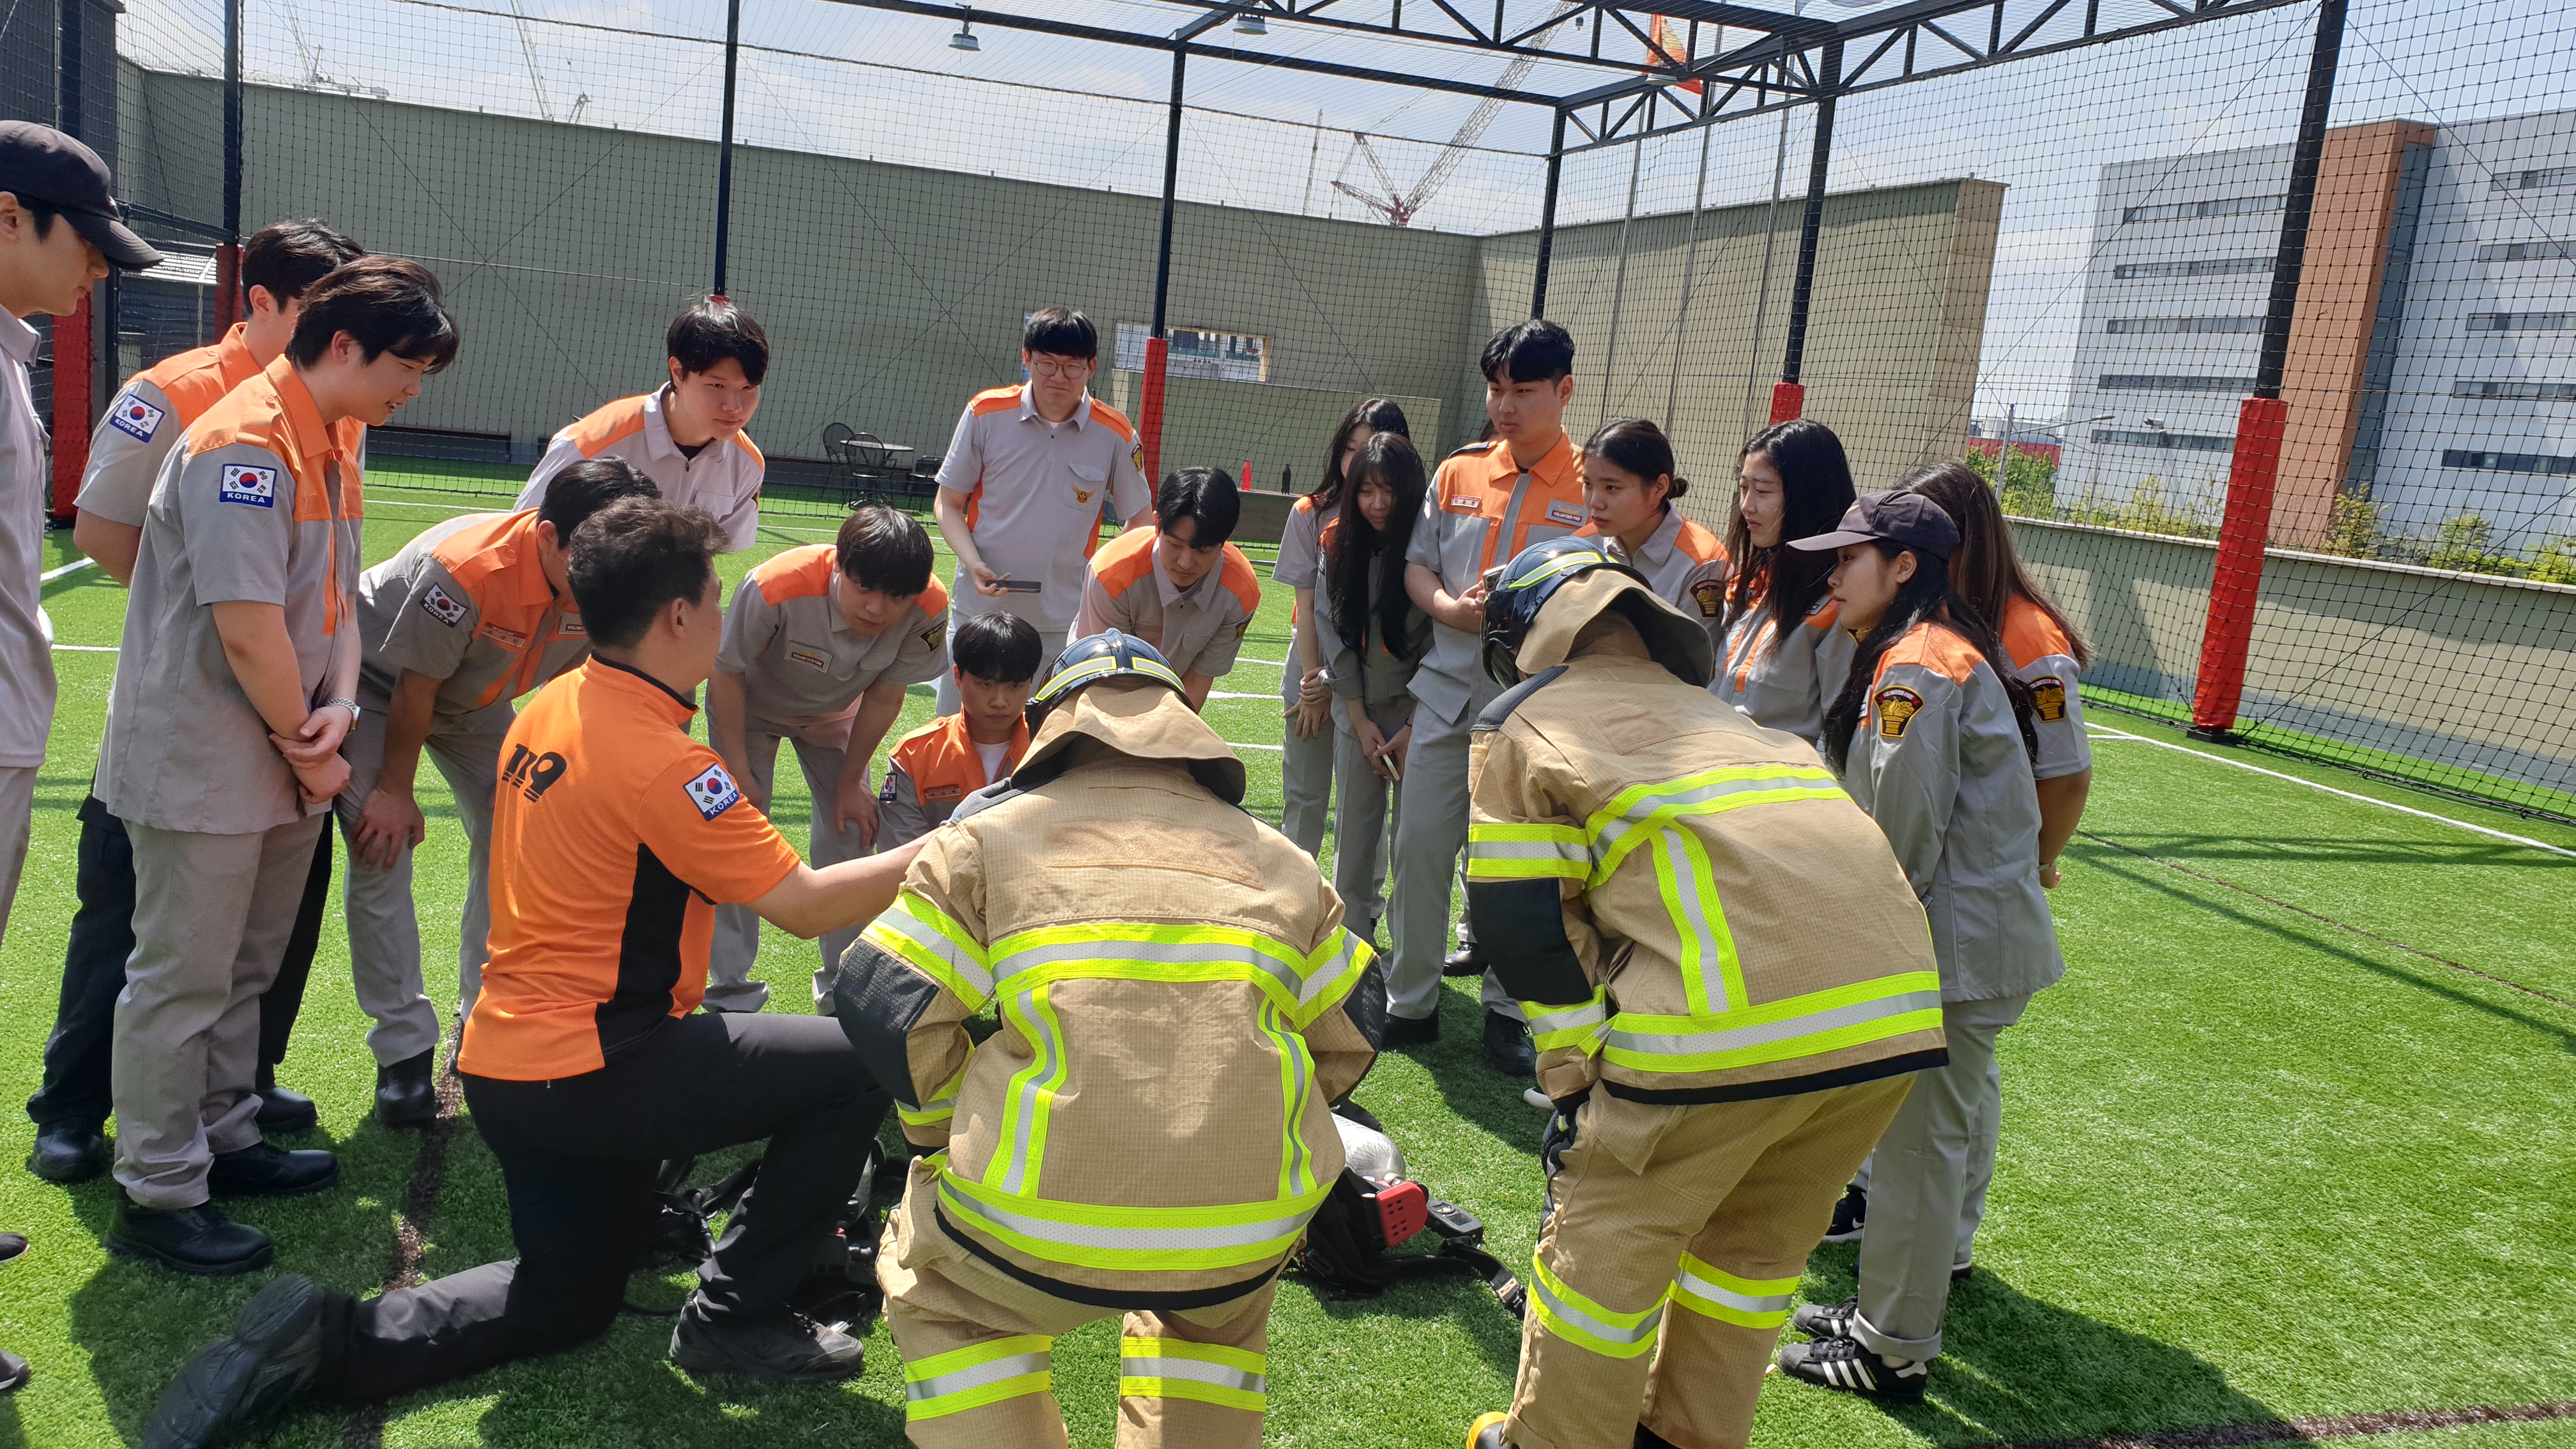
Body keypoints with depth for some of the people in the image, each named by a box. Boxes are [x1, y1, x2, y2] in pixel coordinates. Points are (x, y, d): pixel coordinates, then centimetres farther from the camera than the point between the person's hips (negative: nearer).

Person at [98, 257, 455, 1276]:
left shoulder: (332, 447, 10)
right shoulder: (246, 445, -20)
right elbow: (248, 628, -24)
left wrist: (337, 706, -5)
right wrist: (311, 749, -13)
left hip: (281, 763, 9)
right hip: (202, 763, -9)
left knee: (244, 969, 20)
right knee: (182, 979, 2)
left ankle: (224, 1142, 34)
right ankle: (156, 1198, 14)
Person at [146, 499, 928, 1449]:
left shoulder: (550, 709, 6)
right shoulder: (663, 762, -21)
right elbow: (807, 905, -20)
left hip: (506, 1063, 9)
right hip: (593, 1072, -9)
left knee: (569, 1300, 25)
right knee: (859, 1065, -3)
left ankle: (318, 1341, 9)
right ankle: (735, 1317, 6)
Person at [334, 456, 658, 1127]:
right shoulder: (467, 569, -41)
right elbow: (415, 690, -26)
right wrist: (396, 790, -14)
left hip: (476, 697, 5)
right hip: (378, 682, -5)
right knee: (382, 851, -13)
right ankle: (403, 1052, -3)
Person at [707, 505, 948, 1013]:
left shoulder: (929, 609, -33)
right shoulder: (777, 587, -43)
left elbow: (884, 696, -16)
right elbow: (725, 673, -24)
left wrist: (851, 784, -7)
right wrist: (738, 771, -18)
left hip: (833, 712, 3)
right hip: (750, 704, -3)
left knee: (851, 829, -1)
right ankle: (730, 990, 6)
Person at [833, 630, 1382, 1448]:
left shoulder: (989, 834, 9)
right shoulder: (1275, 857, 17)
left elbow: (885, 1007, 3)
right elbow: (1350, 1031, 20)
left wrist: (953, 1135, 20)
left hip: (1042, 1232, -3)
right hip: (1250, 1240, 3)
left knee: (934, 1286, 31)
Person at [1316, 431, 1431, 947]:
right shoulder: (1340, 544, -1)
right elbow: (1335, 634, 2)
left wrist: (1414, 727, -12)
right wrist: (1361, 720, -3)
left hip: (1421, 710, -4)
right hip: (1359, 710, 4)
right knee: (1356, 825, 7)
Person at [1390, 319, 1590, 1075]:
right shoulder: (1457, 473, 7)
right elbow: (1416, 563, 10)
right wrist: (1451, 607, -10)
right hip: (1448, 693, 3)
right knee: (1419, 845, 5)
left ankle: (1508, 1010, 22)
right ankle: (1411, 1003, 20)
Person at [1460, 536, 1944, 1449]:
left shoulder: (1523, 721, 14)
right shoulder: (1712, 712, 32)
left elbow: (1521, 919, 6)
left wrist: (1576, 1084, 12)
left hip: (1736, 1020, -6)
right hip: (1900, 1007, 7)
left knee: (1608, 1245, 15)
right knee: (1759, 1240, 26)